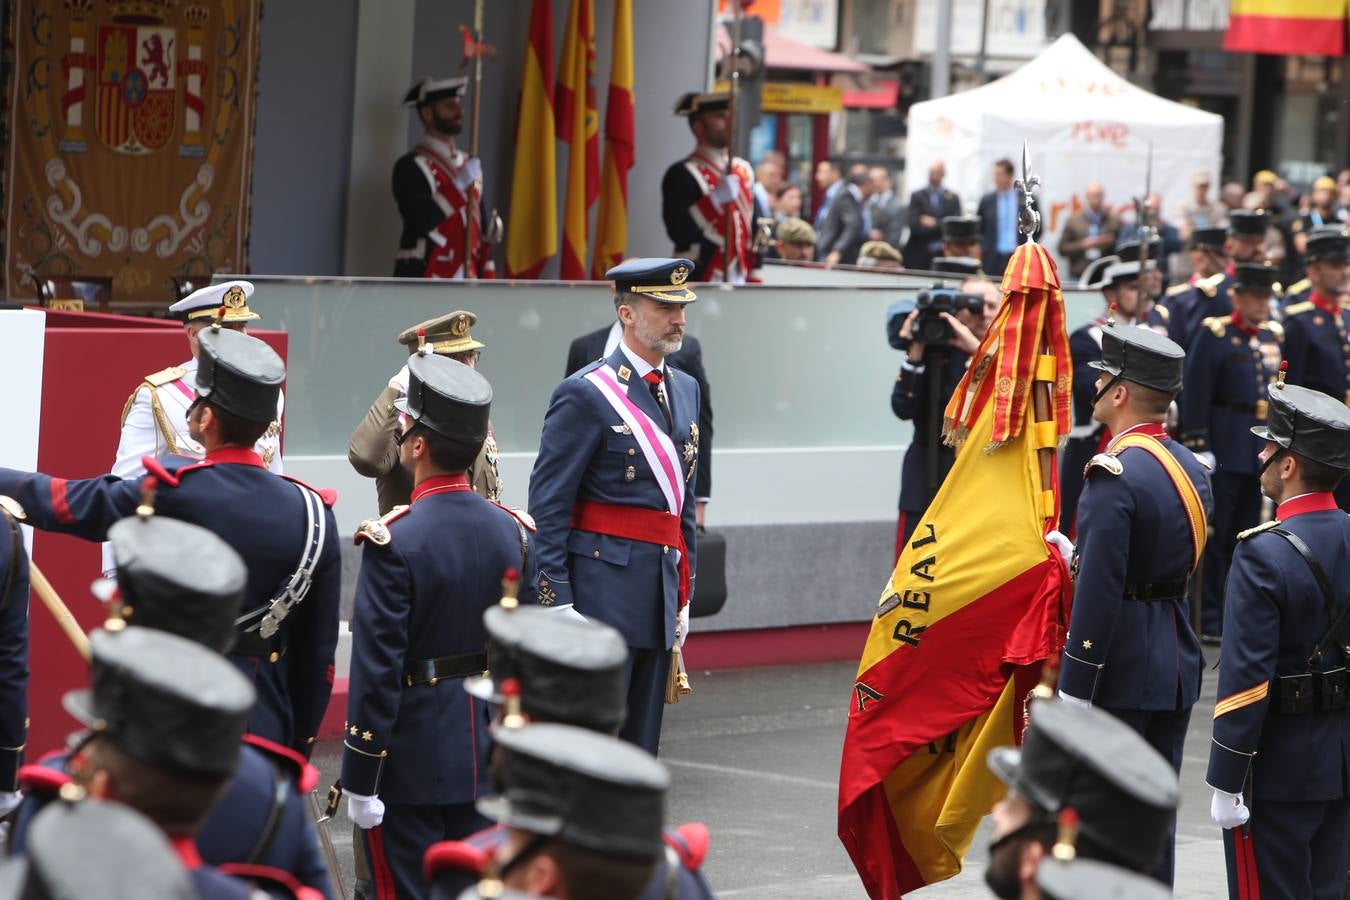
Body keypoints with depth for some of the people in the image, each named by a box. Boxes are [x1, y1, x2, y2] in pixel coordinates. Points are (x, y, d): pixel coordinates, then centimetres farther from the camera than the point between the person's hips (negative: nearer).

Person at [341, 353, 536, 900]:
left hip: (410, 764, -6)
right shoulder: (513, 531, 1)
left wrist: (359, 779, -11)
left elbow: (377, 668, -16)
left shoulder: (393, 541, -17)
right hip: (488, 760, 6)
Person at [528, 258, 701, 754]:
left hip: (661, 584, 8)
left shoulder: (685, 389, 14)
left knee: (640, 746, 10)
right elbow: (548, 504, -12)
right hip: (602, 588, -7)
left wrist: (683, 592, 18)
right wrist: (554, 602, -16)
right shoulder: (585, 394, -10)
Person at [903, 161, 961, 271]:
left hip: (945, 254, 1)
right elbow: (914, 226, -5)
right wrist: (941, 227, -14)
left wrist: (935, 223, -14)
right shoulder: (917, 196, 5)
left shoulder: (953, 198, 9)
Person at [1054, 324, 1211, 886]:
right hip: (1176, 665, 8)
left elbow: (1098, 596, -22)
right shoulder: (1192, 468, 8)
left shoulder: (1114, 476, -19)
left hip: (1120, 671, -8)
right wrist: (1078, 555, 16)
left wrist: (1072, 692, -18)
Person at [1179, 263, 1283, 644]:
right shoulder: (1215, 335, -7)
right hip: (1223, 453, -6)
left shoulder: (1273, 337, 12)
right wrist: (1198, 448, -16)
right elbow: (1196, 397, -11)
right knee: (1214, 537, -2)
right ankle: (1207, 621, 3)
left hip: (1261, 452, 6)